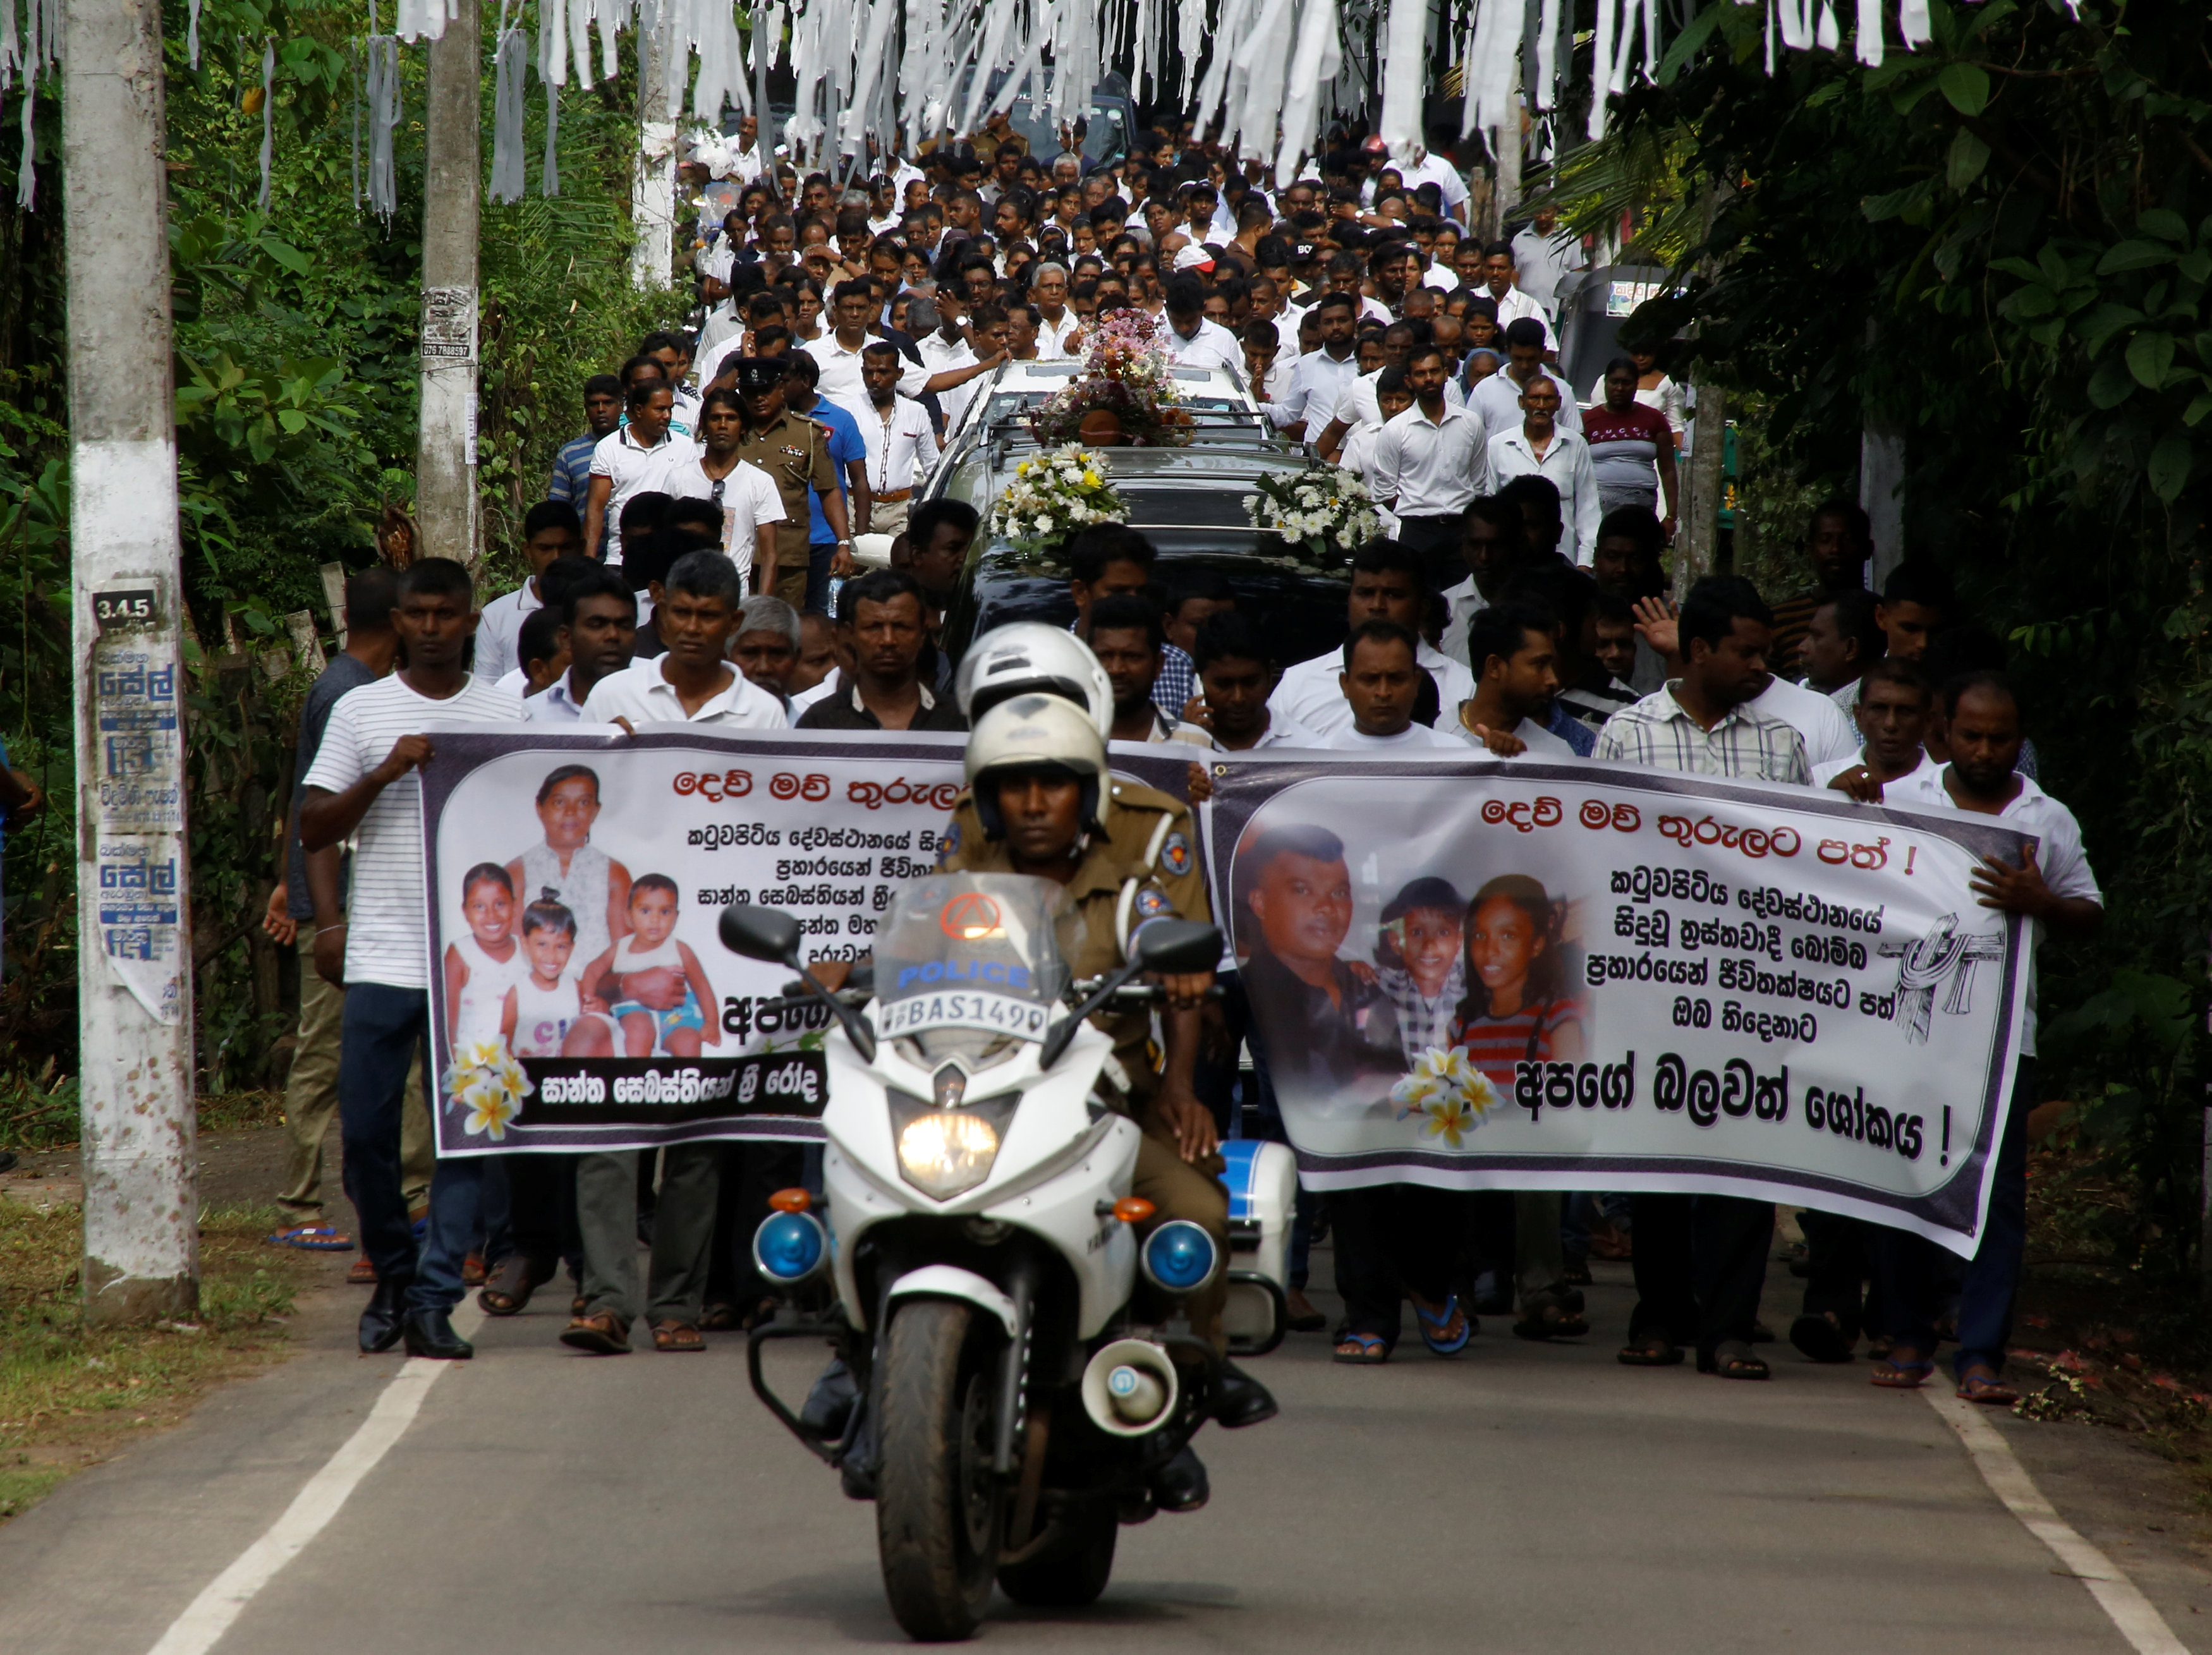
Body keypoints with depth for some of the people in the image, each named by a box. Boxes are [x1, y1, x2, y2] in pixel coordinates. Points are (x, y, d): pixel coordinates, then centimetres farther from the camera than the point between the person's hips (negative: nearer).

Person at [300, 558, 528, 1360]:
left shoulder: (505, 715, 8)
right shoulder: (360, 710, 6)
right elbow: (314, 829, 3)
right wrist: (387, 772, -11)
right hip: (382, 955, 0)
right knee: (366, 1129, 0)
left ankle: (434, 1301, -2)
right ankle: (393, 1277, 20)